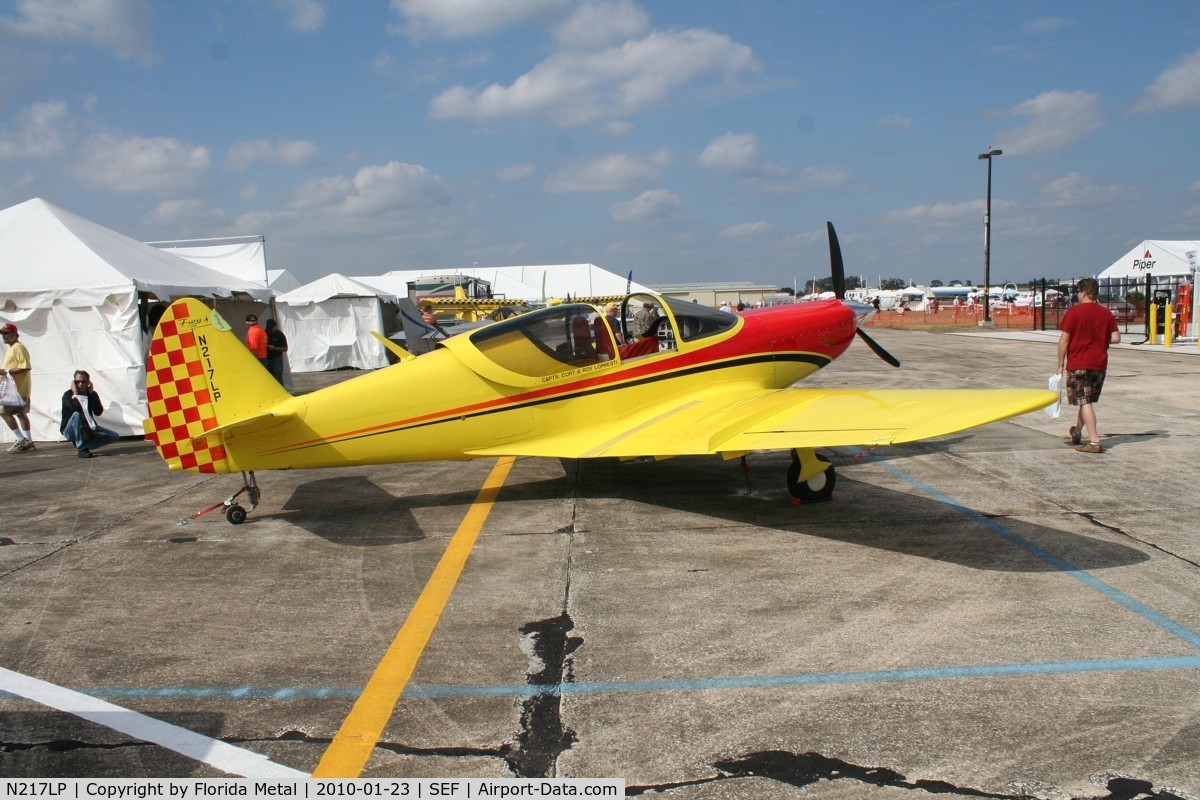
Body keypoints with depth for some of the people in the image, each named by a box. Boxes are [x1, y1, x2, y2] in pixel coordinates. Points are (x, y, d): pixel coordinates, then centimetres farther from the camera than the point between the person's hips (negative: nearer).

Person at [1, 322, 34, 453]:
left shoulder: (18, 348, -12)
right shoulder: (11, 348, 20)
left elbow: (26, 367, -22)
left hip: (17, 388, -10)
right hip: (13, 387, 10)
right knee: (21, 413, 10)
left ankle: (21, 439, -10)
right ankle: (28, 441, 13)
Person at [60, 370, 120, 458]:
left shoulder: (92, 394, -1)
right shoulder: (68, 395, -14)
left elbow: (98, 412, -17)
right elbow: (77, 408, -36)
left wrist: (91, 394, -17)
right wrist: (75, 394, -23)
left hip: (87, 429, 4)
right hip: (69, 430, -4)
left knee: (114, 436, -10)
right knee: (77, 414, -37)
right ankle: (81, 449, -28)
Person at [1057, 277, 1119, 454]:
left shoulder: (1074, 312, -9)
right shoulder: (1106, 313, 5)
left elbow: (1064, 340, -11)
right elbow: (1116, 338, 2)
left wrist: (1061, 364, -3)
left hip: (1078, 363, -5)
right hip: (1100, 363, 5)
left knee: (1085, 401, -6)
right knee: (1087, 399, 20)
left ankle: (1094, 442, -13)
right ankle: (1076, 433, 37)